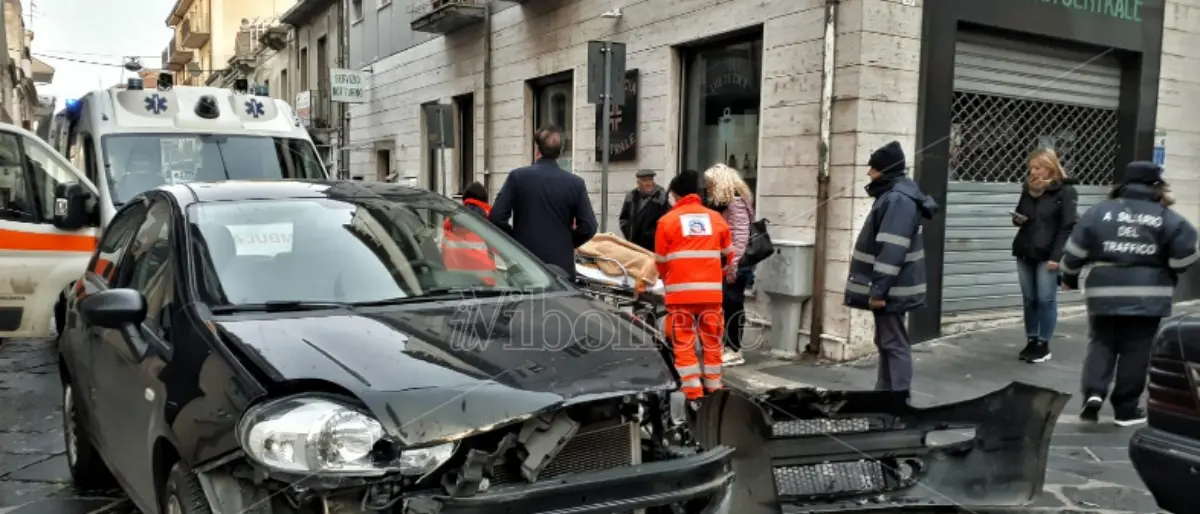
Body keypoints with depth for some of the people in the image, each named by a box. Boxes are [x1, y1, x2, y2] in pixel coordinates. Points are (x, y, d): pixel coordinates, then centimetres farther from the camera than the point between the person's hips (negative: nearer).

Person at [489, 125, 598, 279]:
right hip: (561, 266, 1)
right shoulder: (575, 183, 0)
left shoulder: (517, 177, -2)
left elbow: (496, 217, -7)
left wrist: (515, 240, 9)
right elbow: (588, 227, -4)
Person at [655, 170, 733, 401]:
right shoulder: (717, 219, 7)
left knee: (684, 343, 4)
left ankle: (693, 393, 2)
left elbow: (660, 261, 5)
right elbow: (728, 256, 14)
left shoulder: (668, 220, 0)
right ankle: (713, 389, 21)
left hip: (680, 291, -3)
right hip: (711, 291, 3)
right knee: (711, 342, 13)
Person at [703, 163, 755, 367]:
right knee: (728, 305, 11)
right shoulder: (723, 203, 16)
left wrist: (733, 265, -21)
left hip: (737, 264, -9)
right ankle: (729, 347, 19)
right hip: (727, 263, 9)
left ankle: (735, 351, 3)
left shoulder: (736, 202, -13)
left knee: (733, 304, -4)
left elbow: (741, 236, -20)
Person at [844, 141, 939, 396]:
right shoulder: (892, 194, 14)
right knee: (885, 341, 16)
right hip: (886, 286, 10)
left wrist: (878, 290, -25)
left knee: (894, 343, -6)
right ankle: (884, 393, 25)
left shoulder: (899, 199, -19)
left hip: (890, 289, -10)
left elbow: (892, 251, -25)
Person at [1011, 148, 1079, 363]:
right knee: (1029, 299, 9)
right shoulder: (1029, 188, 13)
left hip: (1047, 255, -6)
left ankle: (1043, 345, 6)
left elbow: (1069, 226, -11)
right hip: (1025, 252, 6)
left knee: (1046, 300, -1)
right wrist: (1017, 219, -1)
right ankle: (1031, 341, 17)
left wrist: (1056, 256, -17)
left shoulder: (1065, 191, -6)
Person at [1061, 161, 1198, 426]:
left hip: (1105, 293, 1)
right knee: (1136, 351, 8)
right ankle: (1126, 409, 14)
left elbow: (1075, 250, 1)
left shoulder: (1100, 211, 0)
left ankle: (1093, 392, -7)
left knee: (1101, 343, 13)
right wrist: (1166, 270, 15)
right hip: (1148, 297, -1)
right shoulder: (1168, 218, -2)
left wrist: (1069, 278, 16)